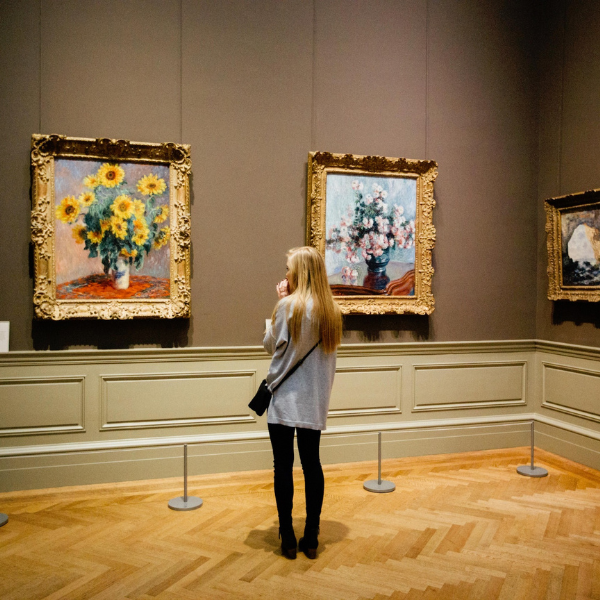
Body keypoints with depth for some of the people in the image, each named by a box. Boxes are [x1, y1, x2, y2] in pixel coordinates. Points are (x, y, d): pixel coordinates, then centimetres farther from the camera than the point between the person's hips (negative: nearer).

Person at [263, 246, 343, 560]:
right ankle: (311, 538, 18)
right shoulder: (332, 310, 3)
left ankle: (288, 538, 13)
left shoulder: (289, 305, -13)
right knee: (312, 464, 11)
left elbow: (270, 345, -3)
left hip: (285, 399, -5)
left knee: (283, 465, 5)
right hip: (315, 401, 5)